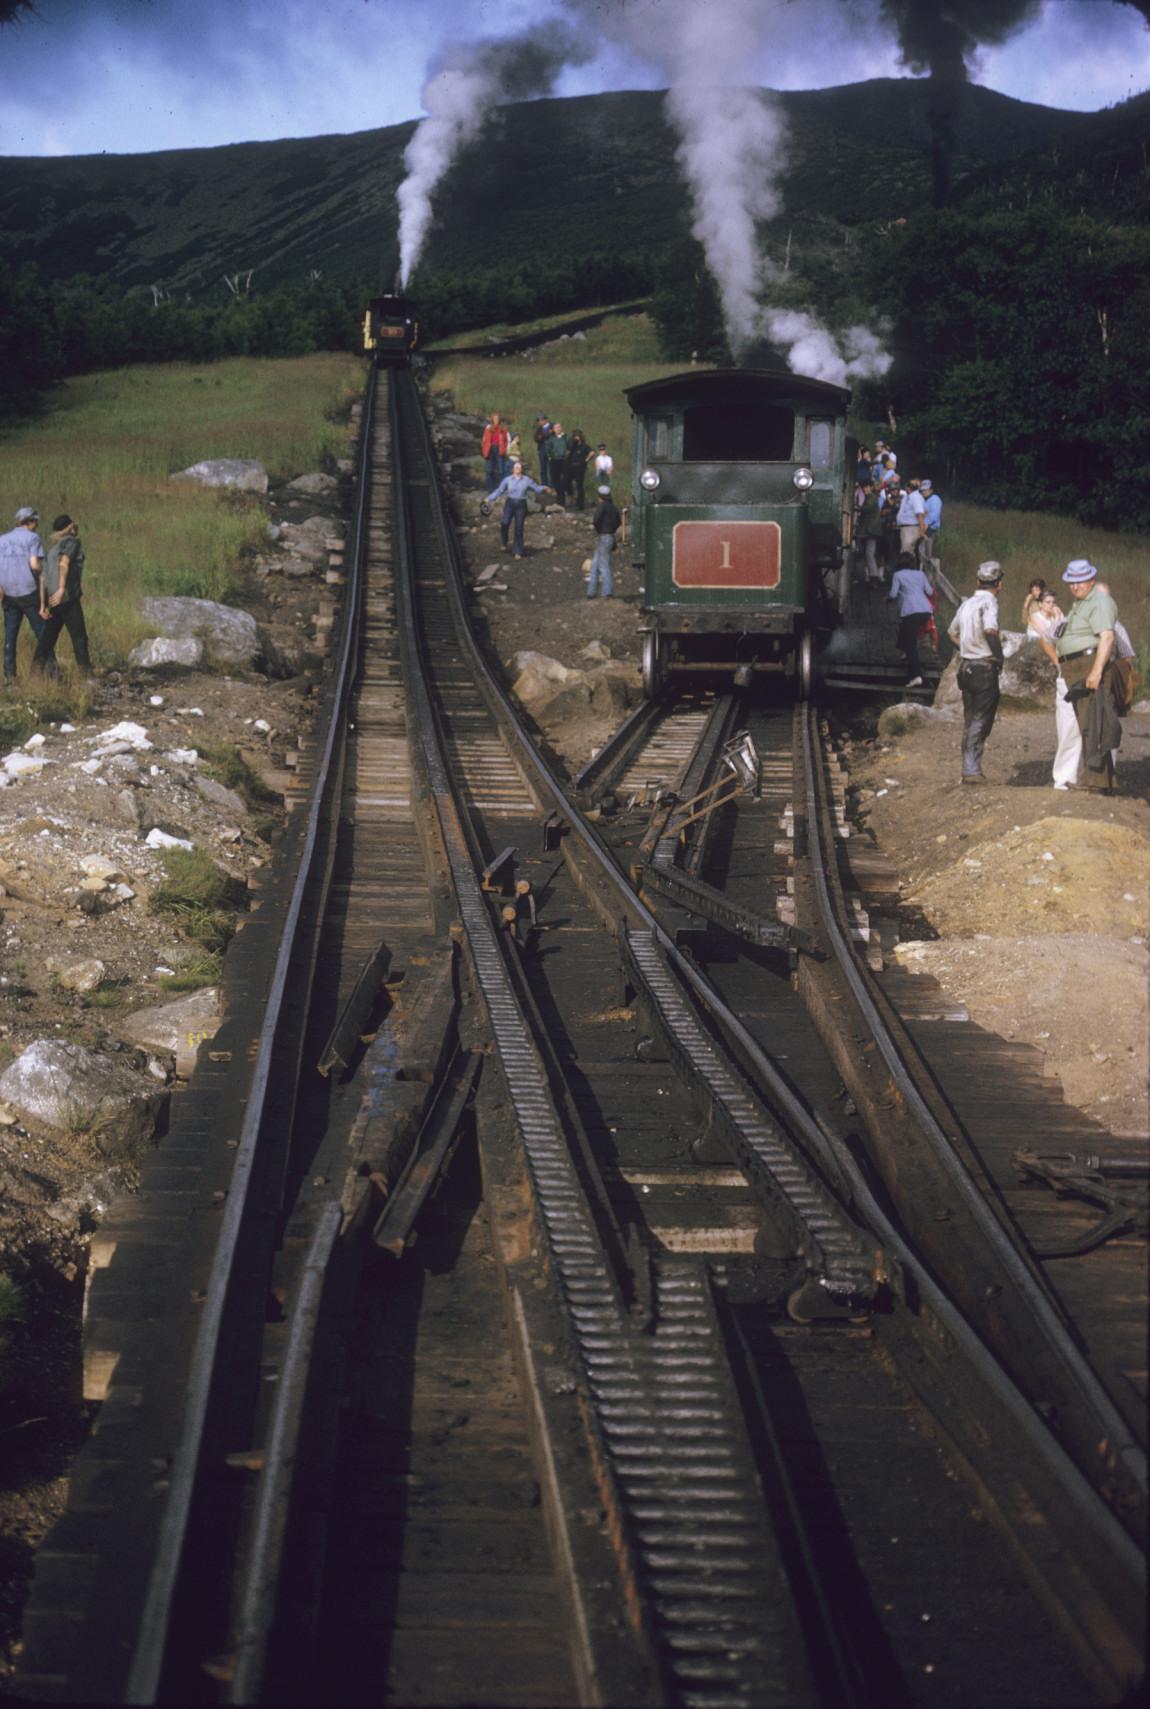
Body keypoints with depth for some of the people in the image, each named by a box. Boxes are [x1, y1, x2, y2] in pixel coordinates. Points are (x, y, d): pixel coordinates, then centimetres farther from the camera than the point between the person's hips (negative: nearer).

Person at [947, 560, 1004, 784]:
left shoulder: (967, 604, 12)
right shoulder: (989, 602, -13)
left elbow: (952, 632, 25)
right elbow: (990, 630, -31)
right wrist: (999, 656, -17)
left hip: (966, 667, 8)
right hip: (984, 668, -8)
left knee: (970, 721, 13)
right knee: (981, 721, -3)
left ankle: (968, 769, 16)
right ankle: (972, 770, -5)